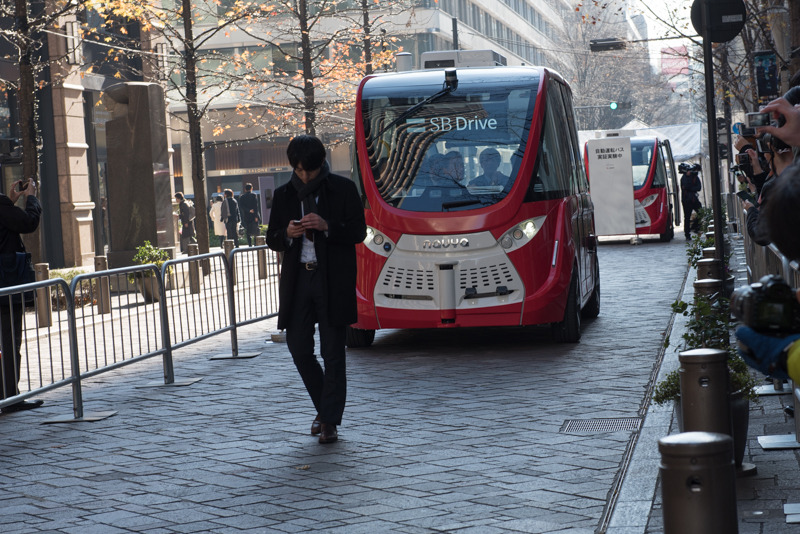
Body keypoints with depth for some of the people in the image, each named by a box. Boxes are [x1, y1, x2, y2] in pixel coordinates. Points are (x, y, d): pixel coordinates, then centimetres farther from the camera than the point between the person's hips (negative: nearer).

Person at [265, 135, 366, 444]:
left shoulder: (343, 189, 1)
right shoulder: (283, 195, 11)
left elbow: (358, 232, -2)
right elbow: (272, 240, 13)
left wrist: (327, 226, -18)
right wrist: (287, 234, -10)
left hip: (333, 281, -4)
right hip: (297, 280, 4)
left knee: (332, 353, -1)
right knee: (298, 348, 3)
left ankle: (330, 421, 4)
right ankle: (324, 408, 23)